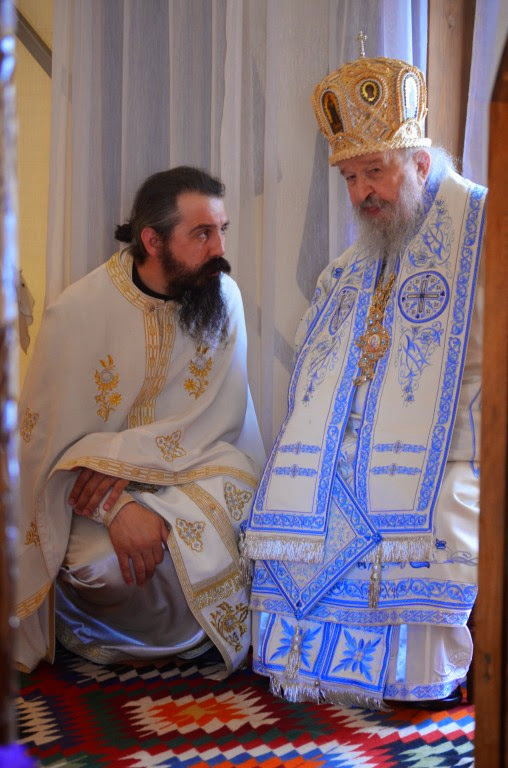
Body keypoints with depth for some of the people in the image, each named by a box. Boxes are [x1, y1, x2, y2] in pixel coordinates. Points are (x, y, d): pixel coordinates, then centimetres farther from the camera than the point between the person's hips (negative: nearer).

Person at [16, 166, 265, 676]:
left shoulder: (223, 297, -7)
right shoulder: (77, 312, -15)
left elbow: (218, 415, -11)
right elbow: (51, 442, -12)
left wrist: (121, 458, -25)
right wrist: (117, 507, -30)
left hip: (188, 469, 2)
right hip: (95, 497, -2)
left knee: (235, 482, -29)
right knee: (105, 563, -30)